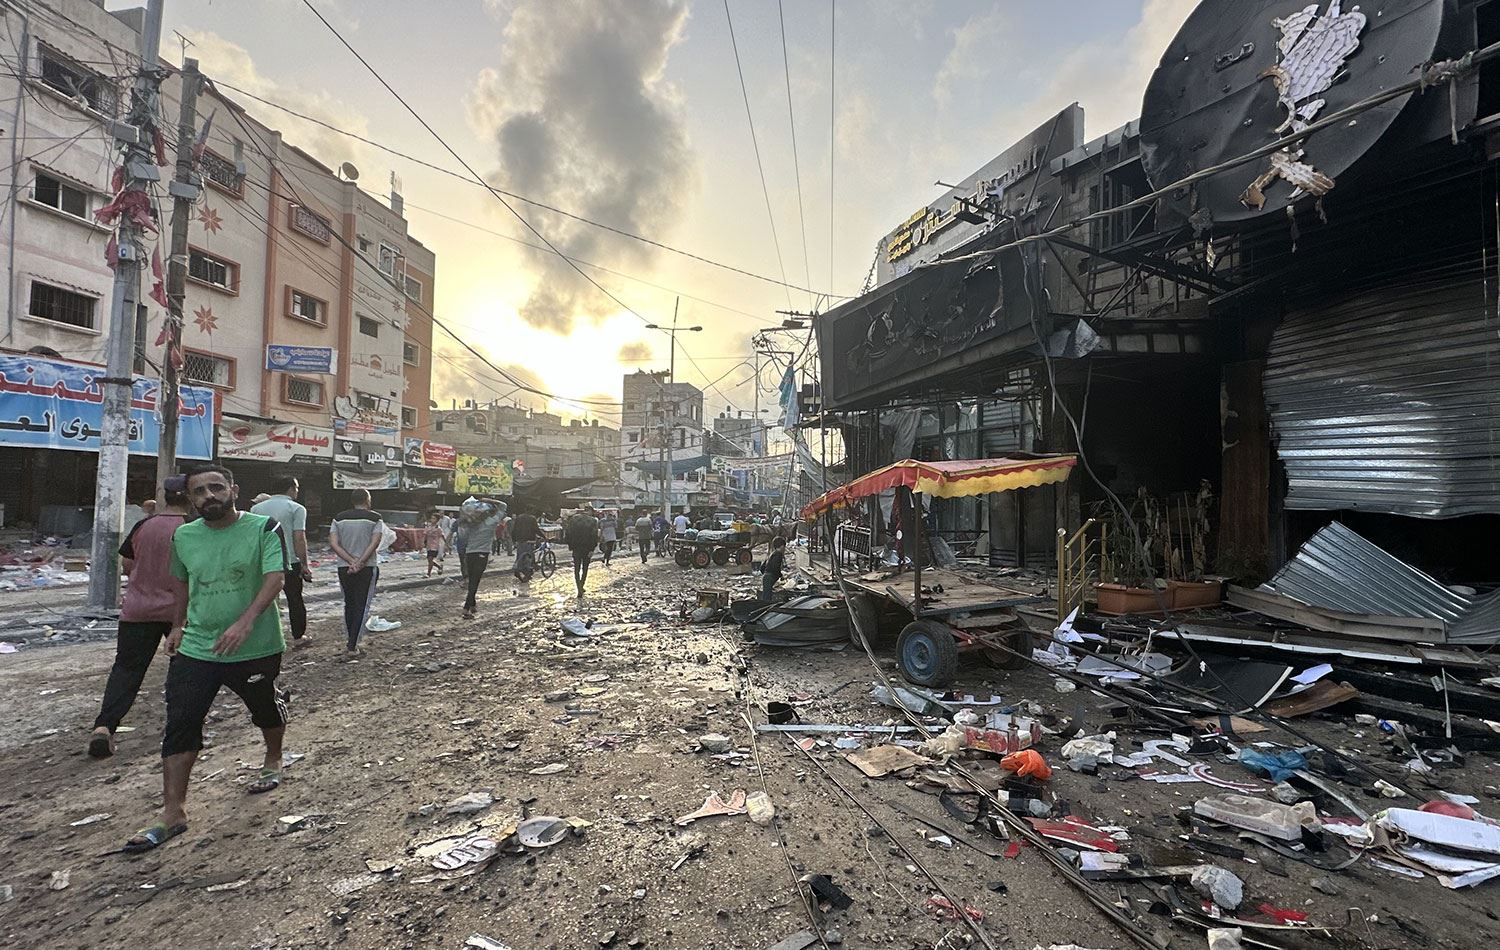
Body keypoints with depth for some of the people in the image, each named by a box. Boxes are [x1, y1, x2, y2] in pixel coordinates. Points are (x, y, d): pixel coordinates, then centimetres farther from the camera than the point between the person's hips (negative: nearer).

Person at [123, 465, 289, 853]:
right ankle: (173, 813, 10)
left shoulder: (264, 528, -14)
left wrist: (245, 622, -35)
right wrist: (178, 625, 19)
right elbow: (184, 583, 20)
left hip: (256, 647, -3)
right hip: (196, 648, 4)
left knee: (266, 709, 16)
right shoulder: (183, 536, 2)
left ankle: (273, 761, 43)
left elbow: (274, 578, -24)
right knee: (179, 725, -2)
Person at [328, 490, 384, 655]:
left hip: (344, 568, 4)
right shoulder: (375, 518, -5)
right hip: (367, 568, -4)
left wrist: (352, 561, -9)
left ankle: (352, 642, 25)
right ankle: (352, 646, -1)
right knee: (362, 606, 2)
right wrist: (360, 563, -15)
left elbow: (334, 544, -4)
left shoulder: (339, 518, 5)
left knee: (349, 604, 17)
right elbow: (375, 543, -16)